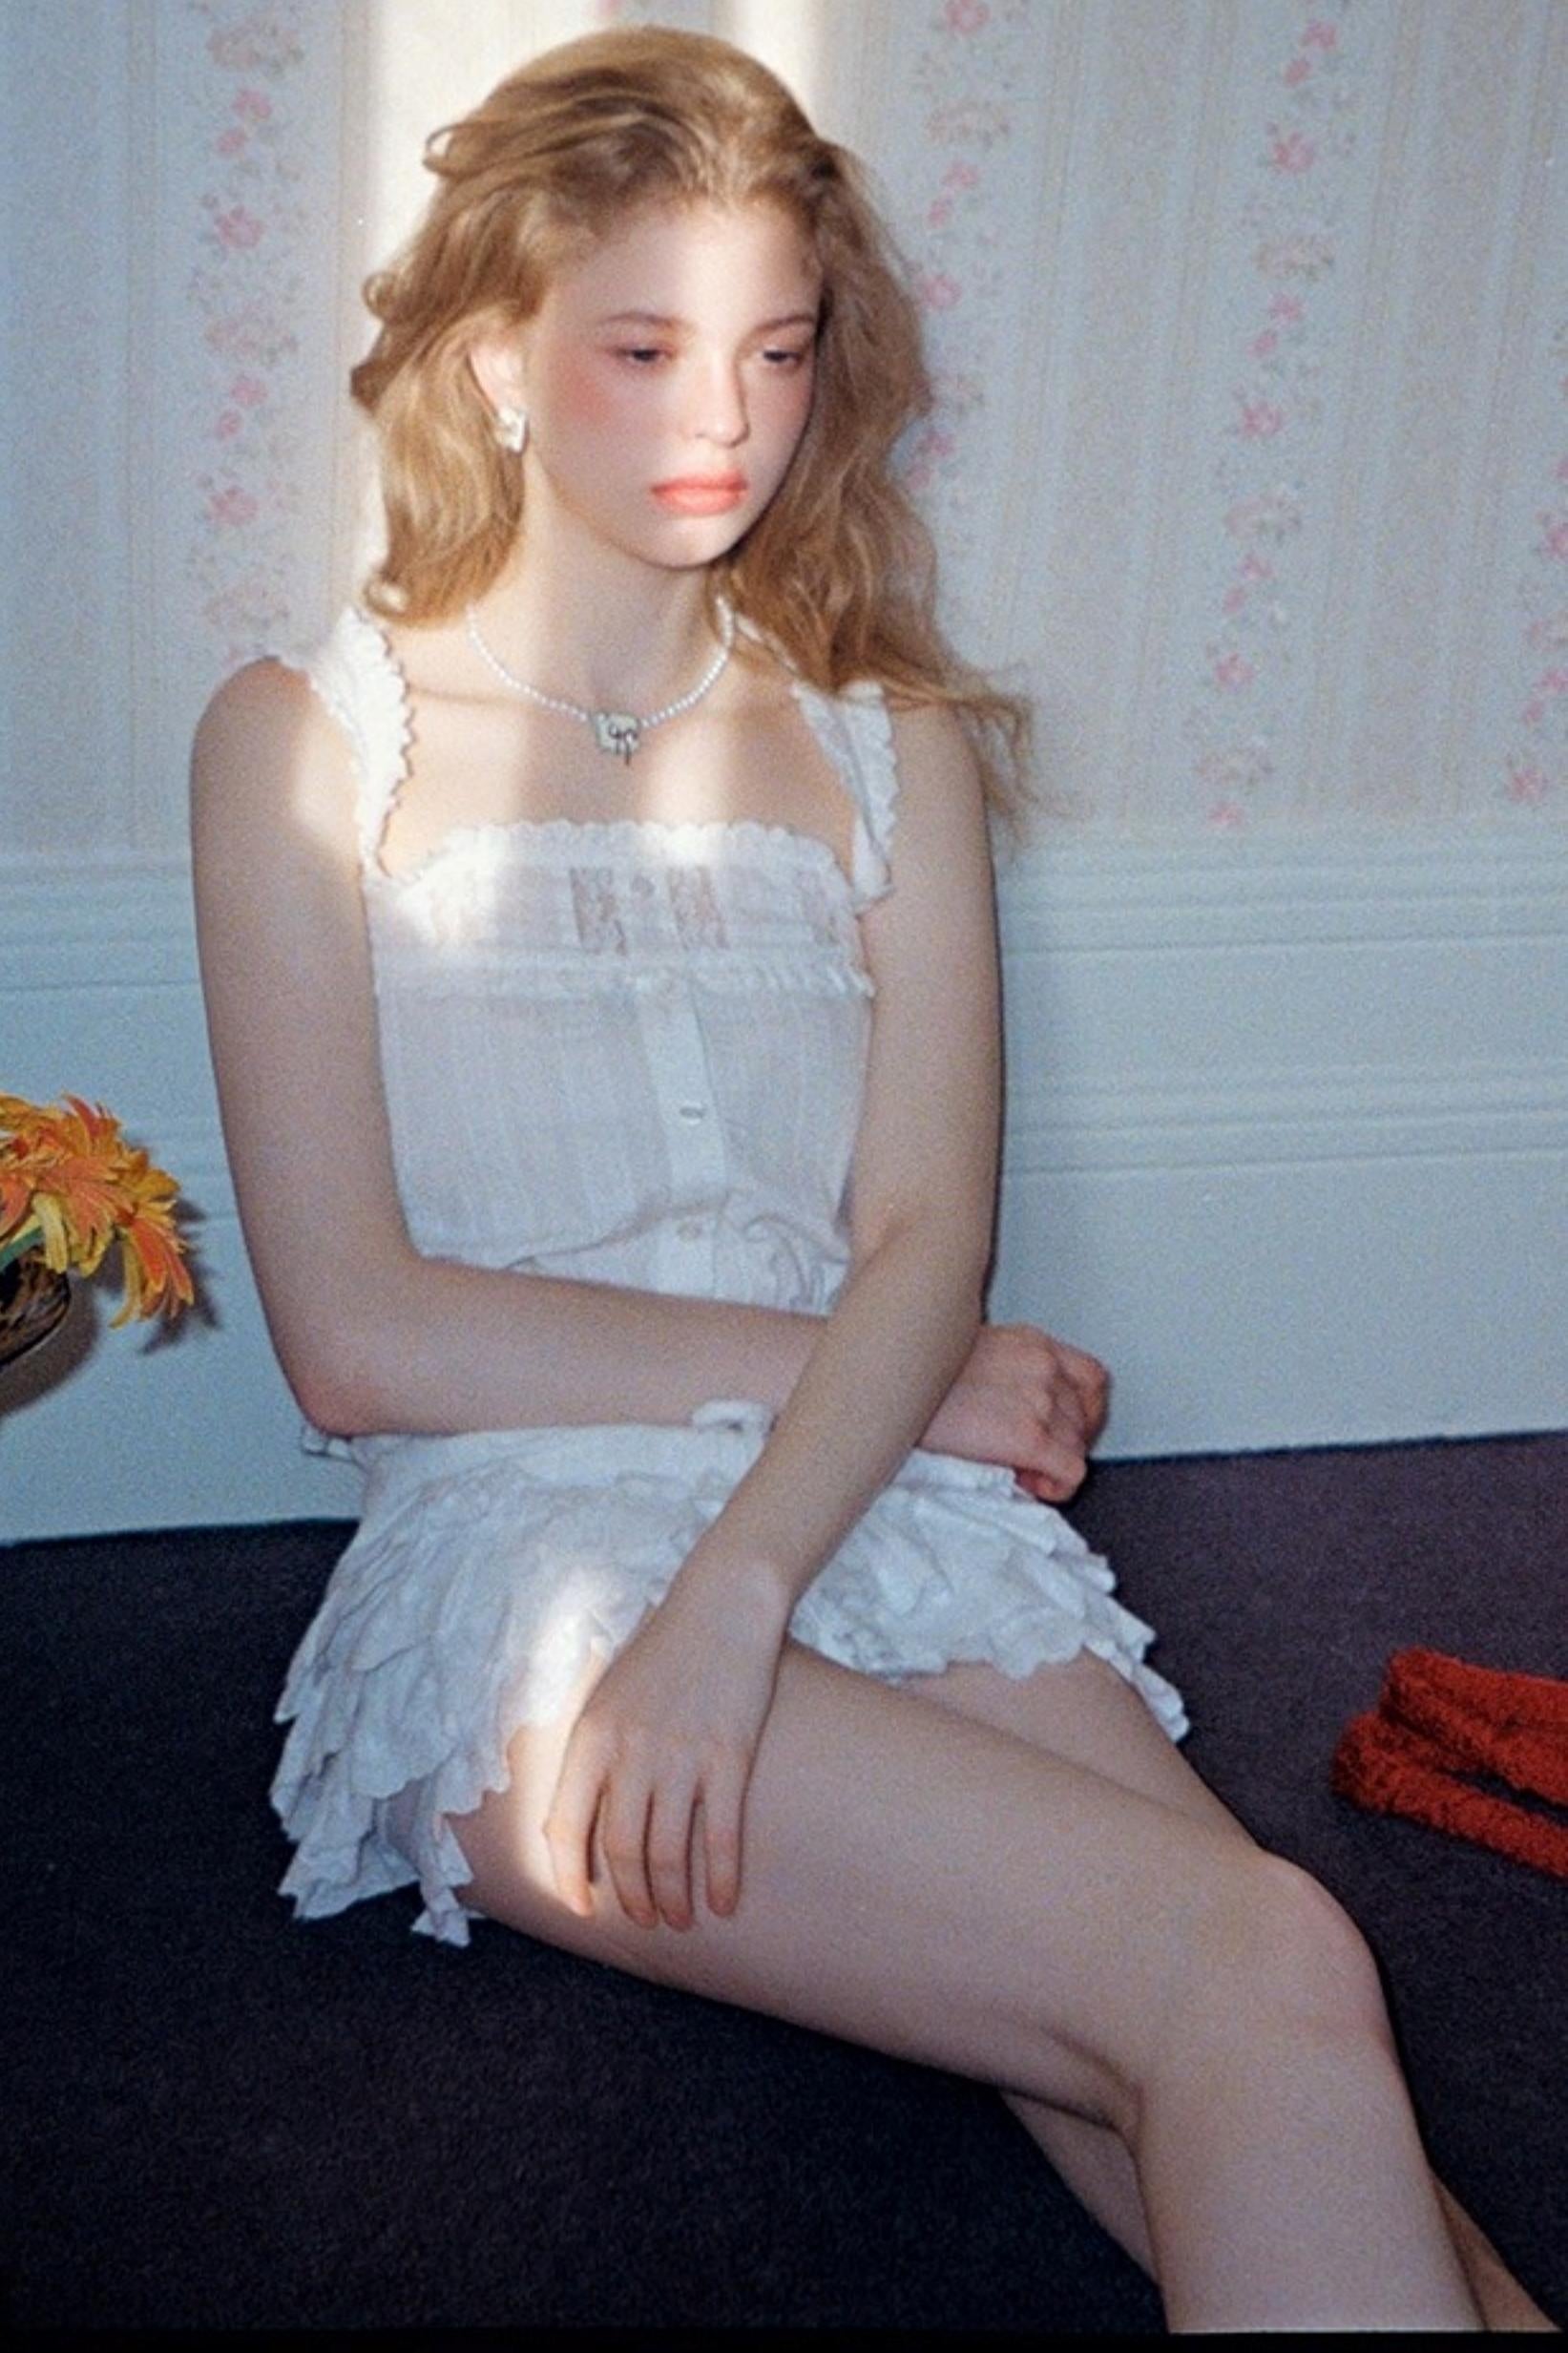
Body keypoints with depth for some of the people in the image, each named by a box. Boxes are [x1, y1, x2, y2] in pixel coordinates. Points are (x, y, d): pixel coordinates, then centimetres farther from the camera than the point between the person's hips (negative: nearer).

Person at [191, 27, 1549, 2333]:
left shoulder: (884, 745, 17)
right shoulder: (314, 741, 7)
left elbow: (932, 1242, 3)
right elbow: (359, 1333, -2)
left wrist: (736, 1587, -16)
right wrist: (845, 1358, -4)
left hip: (895, 1536, 3)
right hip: (526, 1557, -3)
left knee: (1299, 2165, -25)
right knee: (1264, 1971, -28)